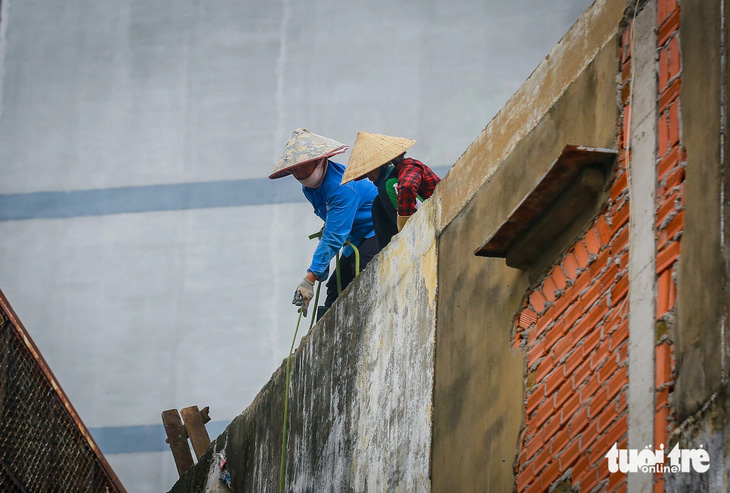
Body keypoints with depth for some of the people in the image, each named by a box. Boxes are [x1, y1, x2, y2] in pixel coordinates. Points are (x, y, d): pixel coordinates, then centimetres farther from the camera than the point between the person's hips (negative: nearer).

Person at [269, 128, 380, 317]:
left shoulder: (343, 187, -30)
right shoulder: (309, 188, 1)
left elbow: (334, 237, -34)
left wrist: (310, 278, -36)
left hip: (379, 232, -10)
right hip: (357, 237, 10)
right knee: (336, 288, -1)